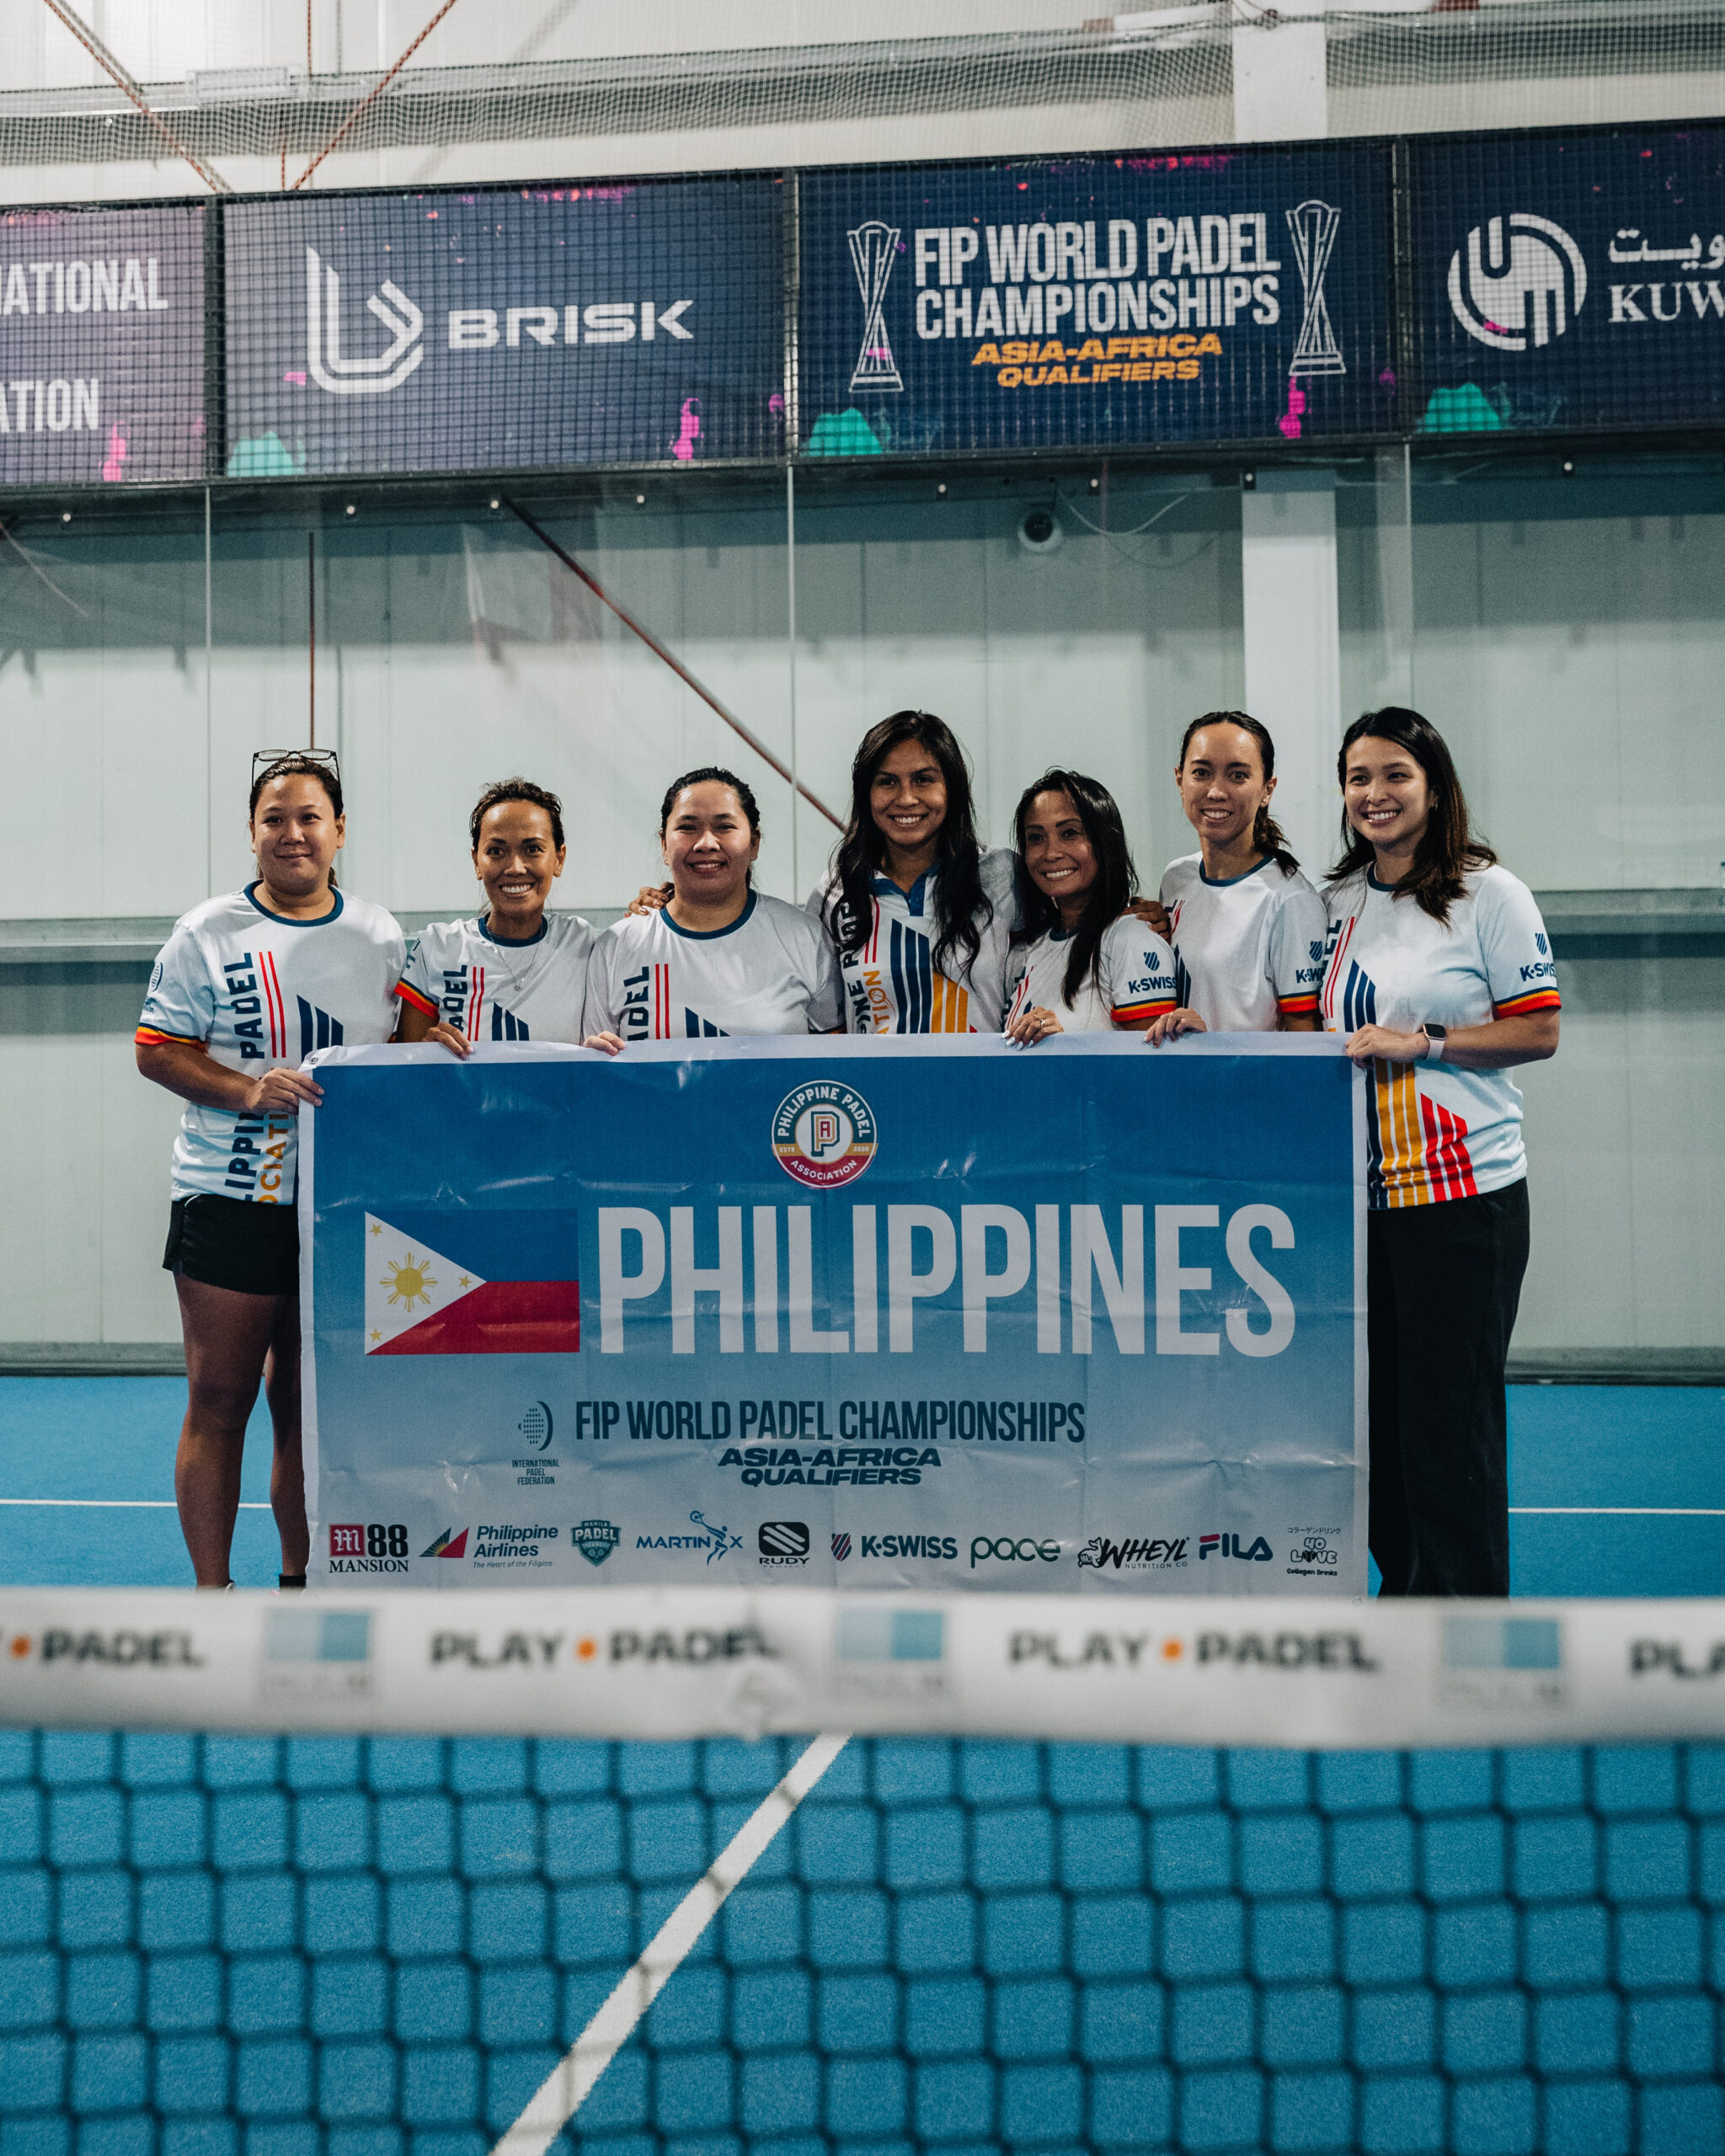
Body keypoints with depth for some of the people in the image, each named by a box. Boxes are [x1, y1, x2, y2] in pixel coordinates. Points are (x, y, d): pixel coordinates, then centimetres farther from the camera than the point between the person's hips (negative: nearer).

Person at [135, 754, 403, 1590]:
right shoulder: (208, 933, 0)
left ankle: (300, 1578, 22)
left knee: (310, 1404, 10)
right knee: (219, 1401, -1)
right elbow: (156, 1050, -3)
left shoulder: (380, 937, 11)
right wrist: (251, 1089, -16)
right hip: (230, 1199, -3)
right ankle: (211, 1593, 7)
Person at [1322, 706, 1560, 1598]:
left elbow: (1538, 1030, -7)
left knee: (1450, 1408, -2)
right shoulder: (1340, 901, 12)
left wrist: (1419, 1042, -16)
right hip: (1360, 1187, 6)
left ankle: (1466, 1601, 9)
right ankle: (1402, 1586, 23)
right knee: (1375, 1402, 11)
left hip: (1462, 1190, -6)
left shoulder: (1487, 892, -5)